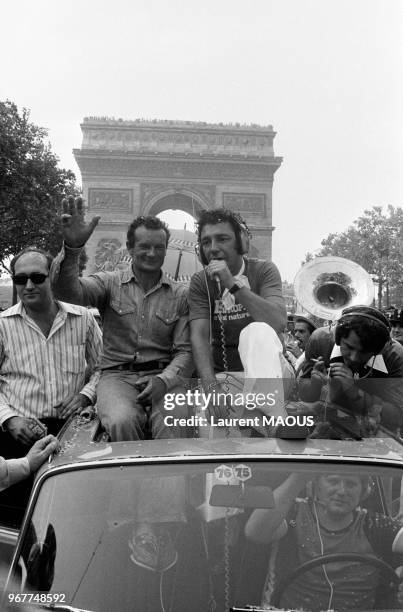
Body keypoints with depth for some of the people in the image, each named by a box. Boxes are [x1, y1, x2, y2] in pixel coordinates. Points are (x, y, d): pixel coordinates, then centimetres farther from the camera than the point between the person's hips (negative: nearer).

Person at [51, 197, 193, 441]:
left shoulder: (180, 295, 9)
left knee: (174, 424, -31)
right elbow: (67, 290, -12)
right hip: (118, 375, 0)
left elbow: (185, 351, 4)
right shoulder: (110, 283, 7)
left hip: (164, 376, 0)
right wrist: (72, 247, -30)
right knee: (122, 421, -32)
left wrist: (164, 380, -17)